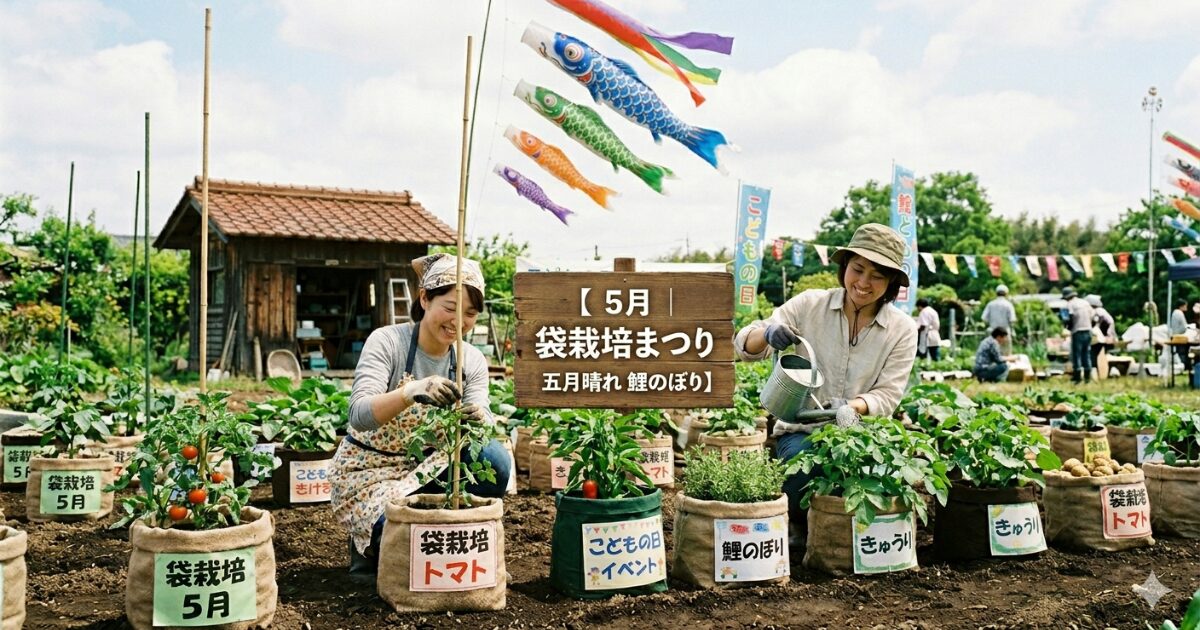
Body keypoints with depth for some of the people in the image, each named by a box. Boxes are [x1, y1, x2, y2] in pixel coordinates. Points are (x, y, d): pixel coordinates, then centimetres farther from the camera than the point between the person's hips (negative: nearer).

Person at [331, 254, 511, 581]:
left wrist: (479, 420, -38)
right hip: (370, 471, -4)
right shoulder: (386, 342, -16)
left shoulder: (472, 361, -3)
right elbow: (359, 415, -29)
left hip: (428, 469, 4)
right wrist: (412, 391, -49)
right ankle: (371, 547, 7)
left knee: (495, 460, -24)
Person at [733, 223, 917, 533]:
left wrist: (850, 407, -26)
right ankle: (799, 529, 1)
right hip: (801, 430, 0)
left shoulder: (902, 329, 1)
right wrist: (767, 333, -28)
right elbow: (744, 347, -3)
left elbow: (887, 395, -4)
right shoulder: (809, 305, -1)